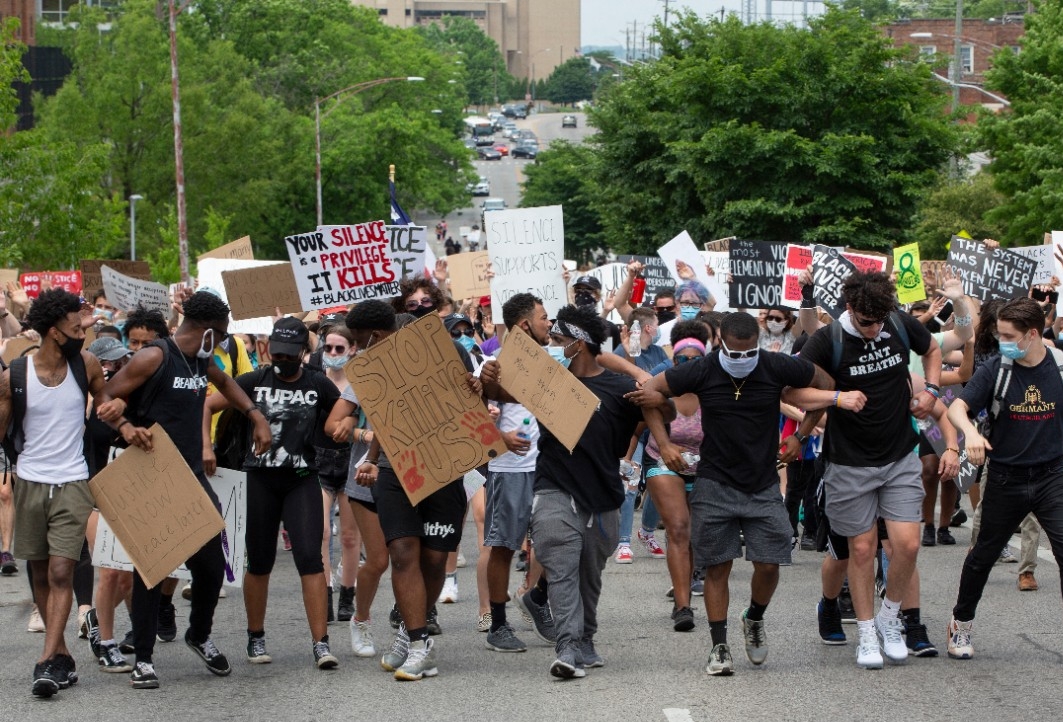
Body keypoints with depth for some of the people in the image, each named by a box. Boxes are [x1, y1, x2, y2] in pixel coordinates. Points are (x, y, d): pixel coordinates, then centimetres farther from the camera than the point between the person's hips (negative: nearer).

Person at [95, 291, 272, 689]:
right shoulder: (154, 357, -11)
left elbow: (225, 383, 34)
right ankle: (143, 658, 6)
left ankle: (200, 635, 31)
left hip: (193, 477, 7)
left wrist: (256, 416, 23)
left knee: (212, 563, 6)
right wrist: (125, 426, -31)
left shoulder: (202, 361, 12)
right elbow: (106, 398, -12)